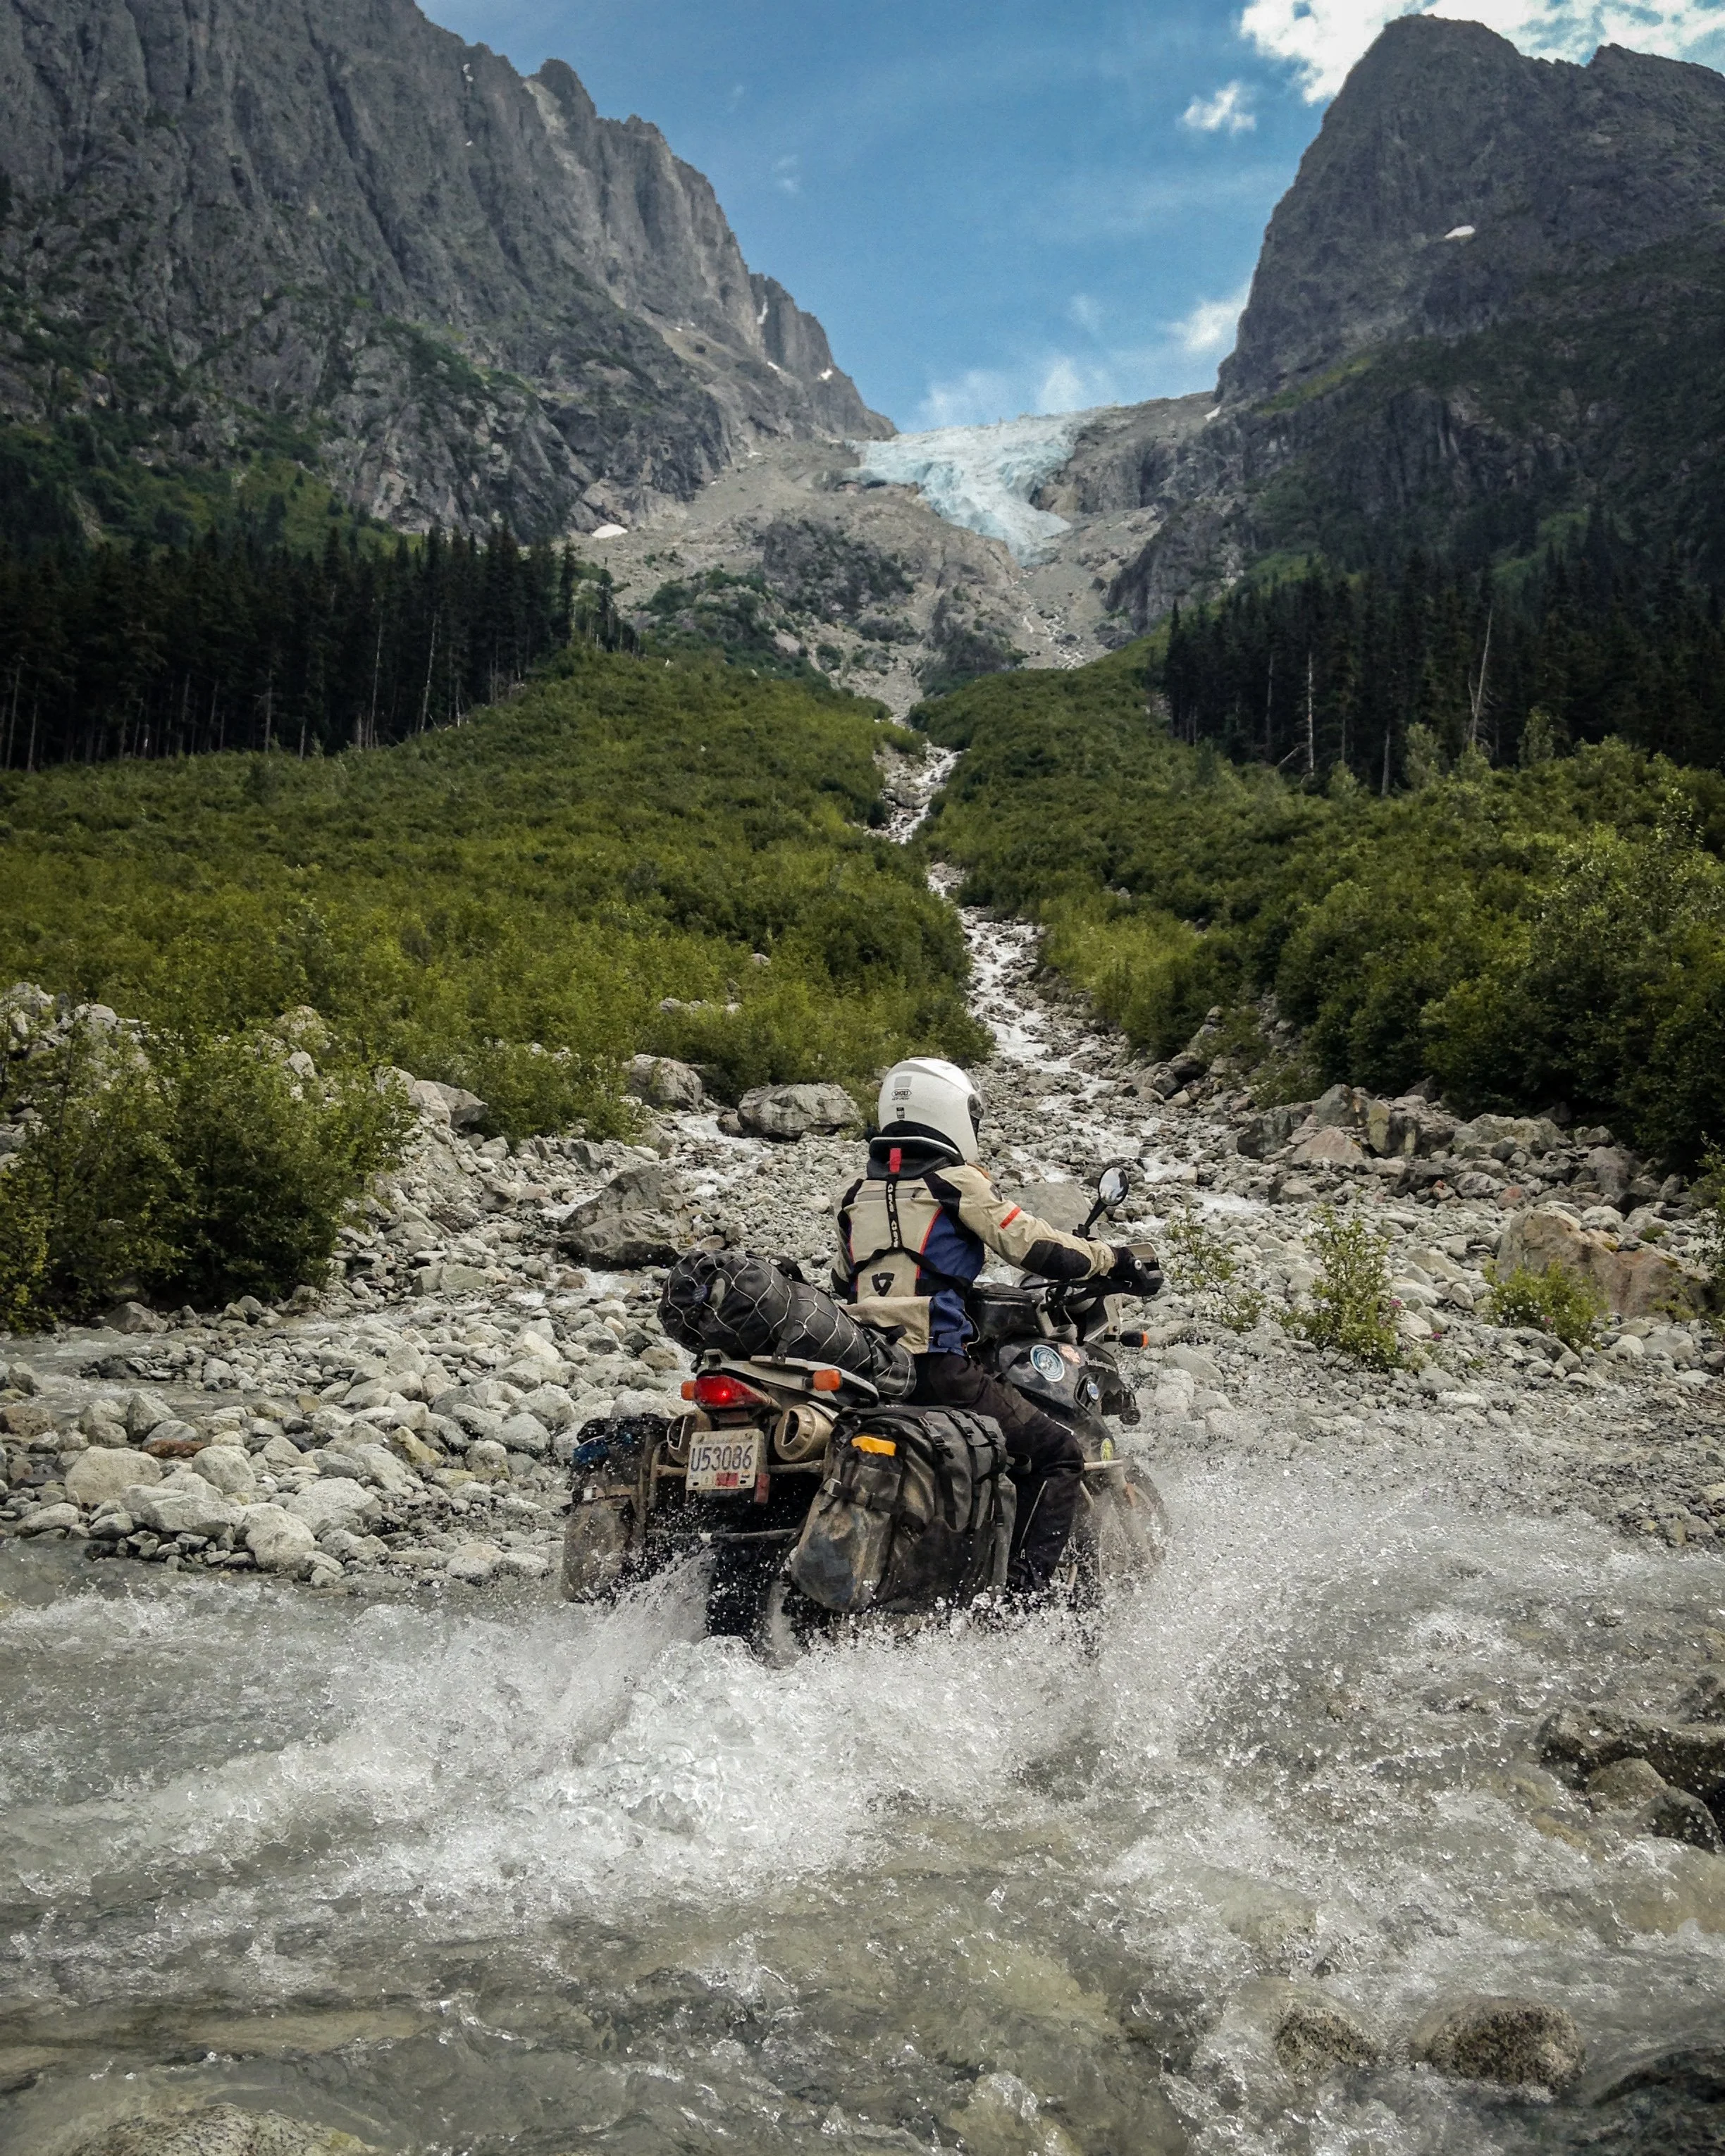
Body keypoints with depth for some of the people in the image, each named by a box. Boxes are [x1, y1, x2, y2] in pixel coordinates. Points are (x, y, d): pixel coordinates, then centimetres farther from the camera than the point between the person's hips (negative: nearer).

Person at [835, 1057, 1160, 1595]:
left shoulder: (857, 1196, 15)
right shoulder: (956, 1182, -3)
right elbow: (1035, 1246, -7)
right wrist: (1115, 1261, 9)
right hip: (936, 1367, -7)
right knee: (1058, 1454, 3)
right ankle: (1023, 1590, -7)